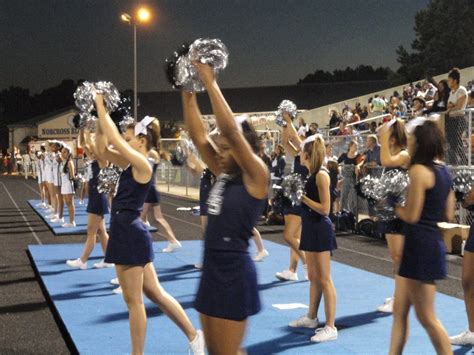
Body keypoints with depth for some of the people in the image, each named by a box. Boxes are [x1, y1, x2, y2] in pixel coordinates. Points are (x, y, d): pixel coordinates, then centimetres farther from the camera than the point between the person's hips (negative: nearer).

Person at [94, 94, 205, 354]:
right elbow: (102, 150, 13)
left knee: (133, 301, 2)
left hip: (130, 234, -10)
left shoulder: (142, 164, -15)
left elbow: (114, 139, -20)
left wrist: (101, 107, -10)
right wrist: (99, 117, 6)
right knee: (155, 293, 16)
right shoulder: (132, 163, 10)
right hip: (127, 232, 10)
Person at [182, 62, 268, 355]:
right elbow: (199, 137, 8)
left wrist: (210, 83, -19)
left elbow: (231, 130, -21)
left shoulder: (256, 177, -11)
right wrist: (188, 94, 3)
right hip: (212, 269, 8)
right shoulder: (224, 174, 9)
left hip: (235, 273, -8)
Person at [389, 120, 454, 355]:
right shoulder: (443, 171, 11)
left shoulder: (419, 170, -16)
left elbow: (411, 216, -18)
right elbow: (448, 216, 15)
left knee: (426, 317, 3)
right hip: (431, 242, 10)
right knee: (399, 311, 16)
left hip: (420, 245, -10)